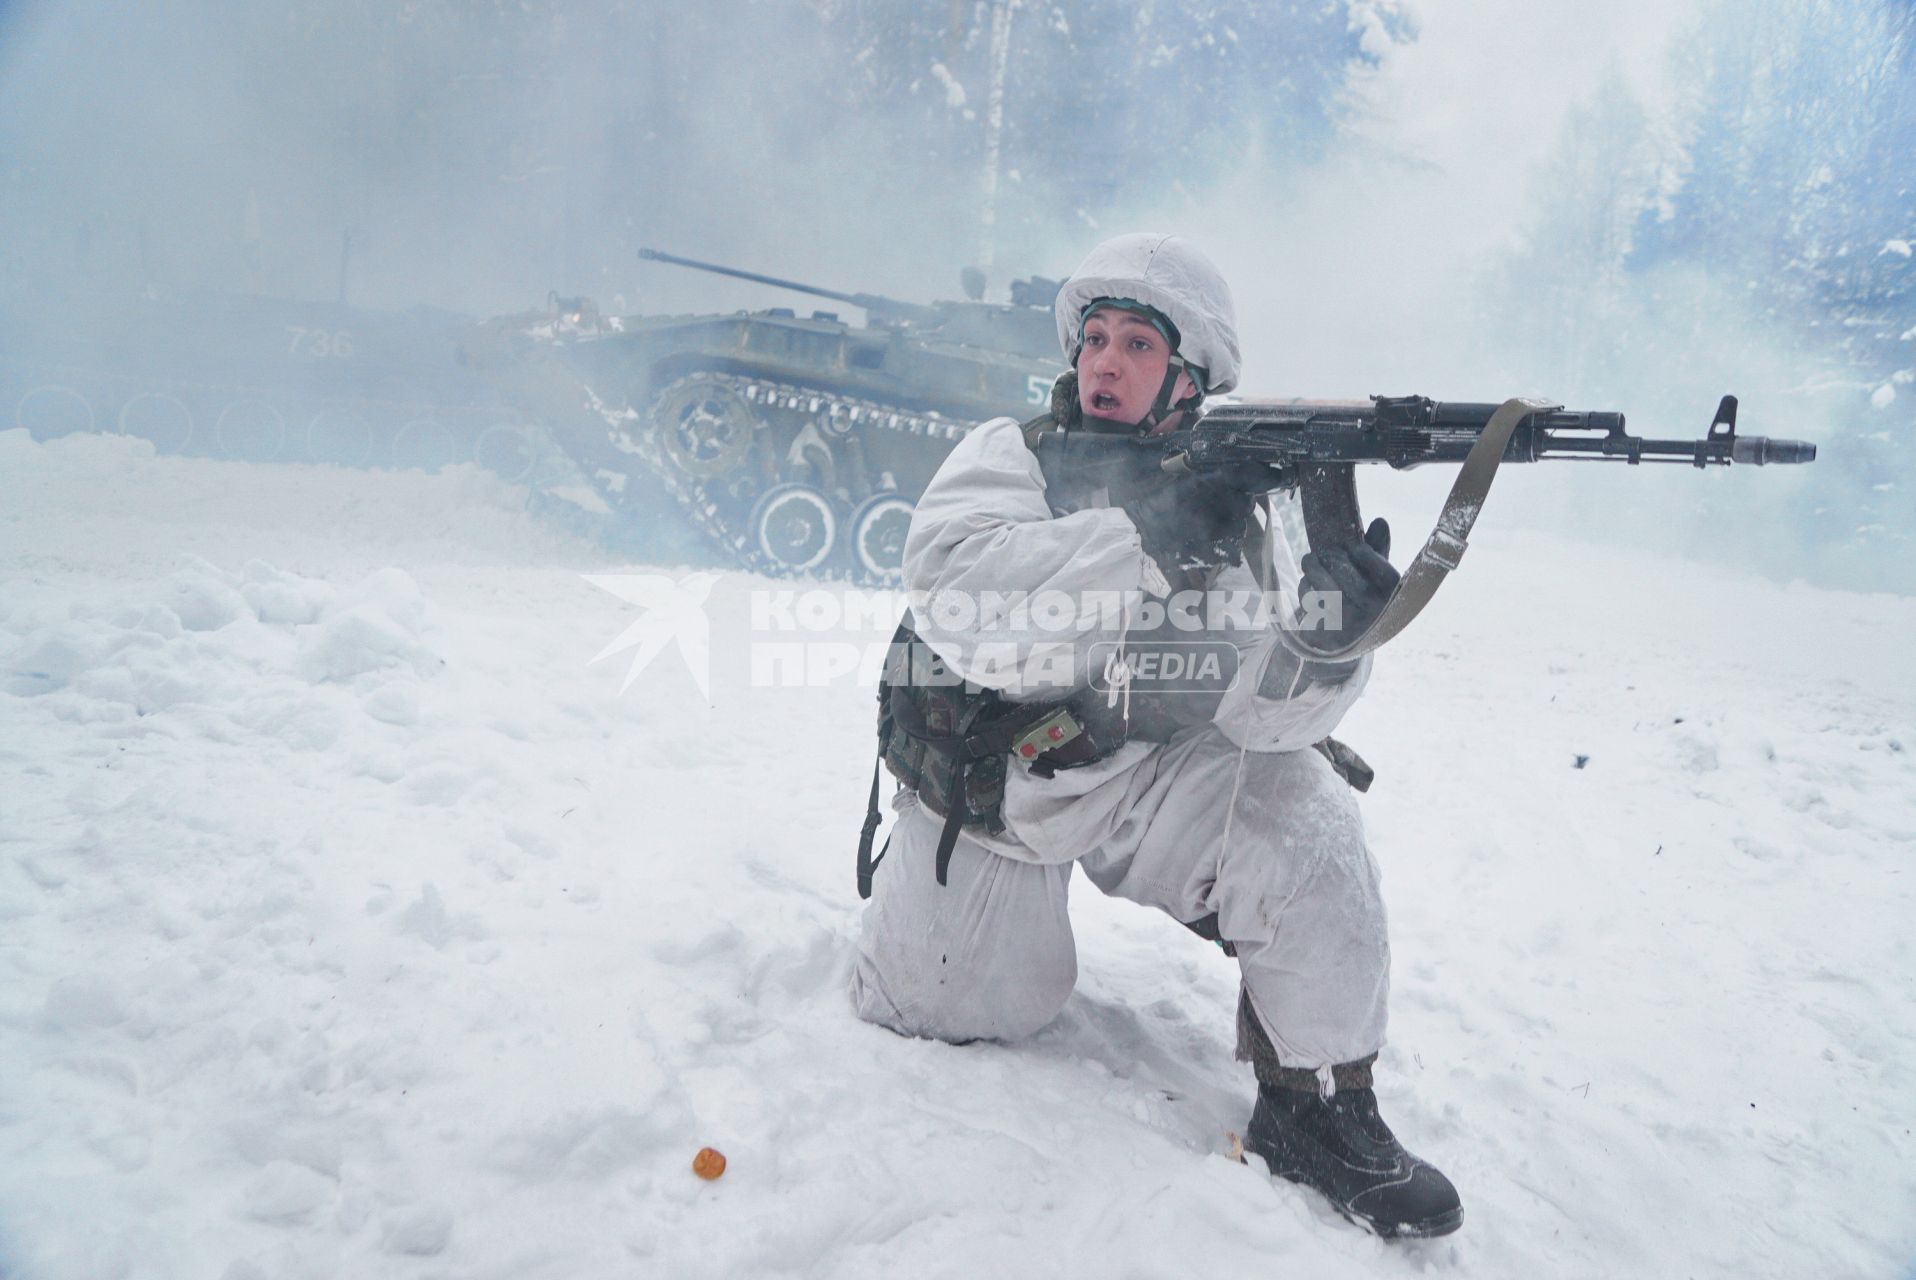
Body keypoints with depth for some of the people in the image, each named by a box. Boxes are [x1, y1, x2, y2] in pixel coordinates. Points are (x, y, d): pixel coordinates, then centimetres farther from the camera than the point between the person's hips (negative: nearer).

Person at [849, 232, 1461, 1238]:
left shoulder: (1227, 504, -6)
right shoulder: (1009, 455, -13)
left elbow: (1255, 701, -18)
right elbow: (950, 588, -34)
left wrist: (1320, 636, -40)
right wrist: (1146, 539, -40)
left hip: (1135, 777, 2)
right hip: (978, 785, -1)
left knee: (1304, 819, -21)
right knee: (950, 1013, -3)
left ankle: (1317, 1104, -2)